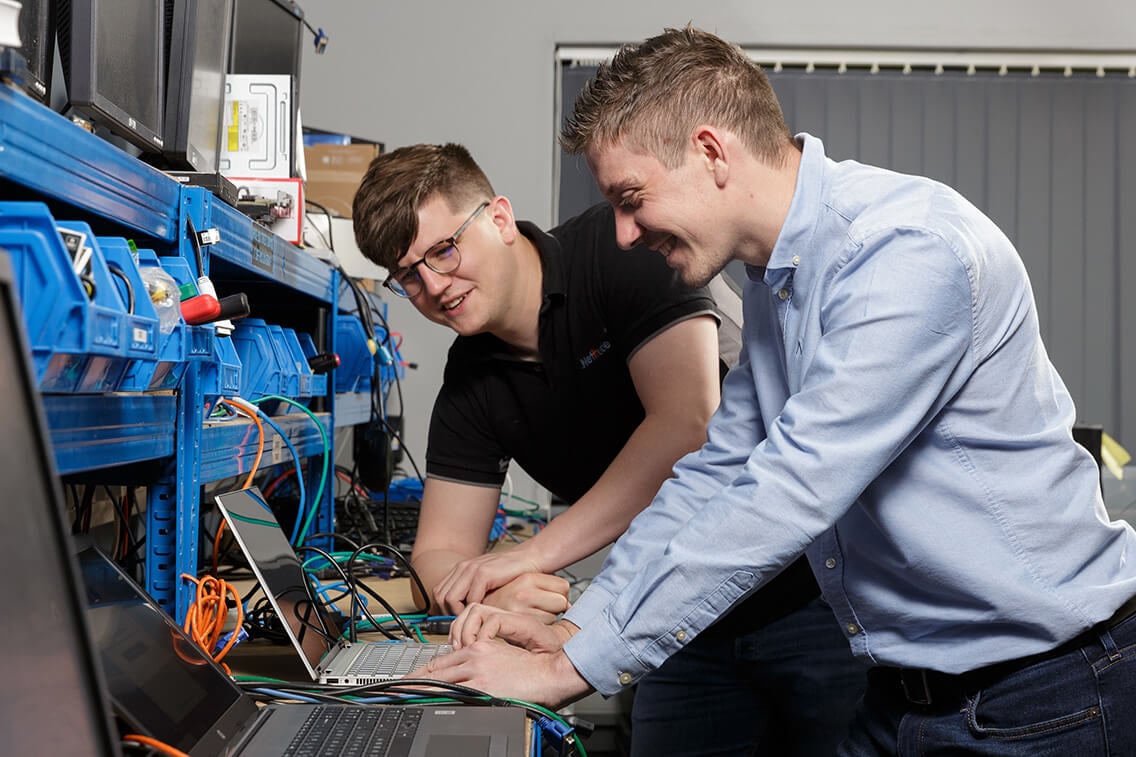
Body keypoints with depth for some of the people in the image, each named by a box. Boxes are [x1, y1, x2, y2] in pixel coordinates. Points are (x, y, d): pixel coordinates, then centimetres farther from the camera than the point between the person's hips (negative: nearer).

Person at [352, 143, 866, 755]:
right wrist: (494, 600, -22)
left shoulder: (621, 247, -15)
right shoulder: (470, 384, 3)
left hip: (806, 587, -4)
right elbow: (440, 549, 3)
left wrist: (531, 554, -26)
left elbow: (689, 424, -27)